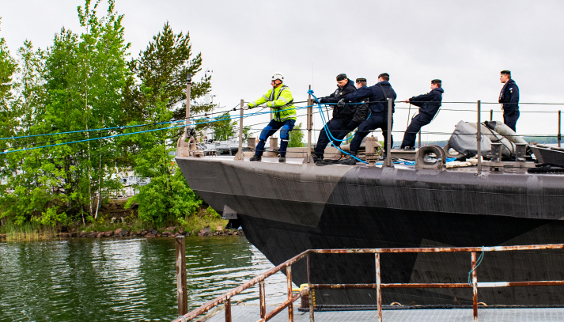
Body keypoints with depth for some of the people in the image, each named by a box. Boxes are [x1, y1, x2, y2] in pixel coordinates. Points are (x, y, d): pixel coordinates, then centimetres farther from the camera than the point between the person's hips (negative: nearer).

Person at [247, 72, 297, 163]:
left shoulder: (286, 91, -19)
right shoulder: (272, 91, 5)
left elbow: (280, 102, -36)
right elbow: (263, 99, 9)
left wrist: (268, 104, -39)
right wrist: (250, 105, 4)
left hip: (289, 118, -8)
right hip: (277, 118, 8)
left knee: (284, 131, -34)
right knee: (265, 132, 0)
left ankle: (282, 156, -26)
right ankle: (258, 155, 7)